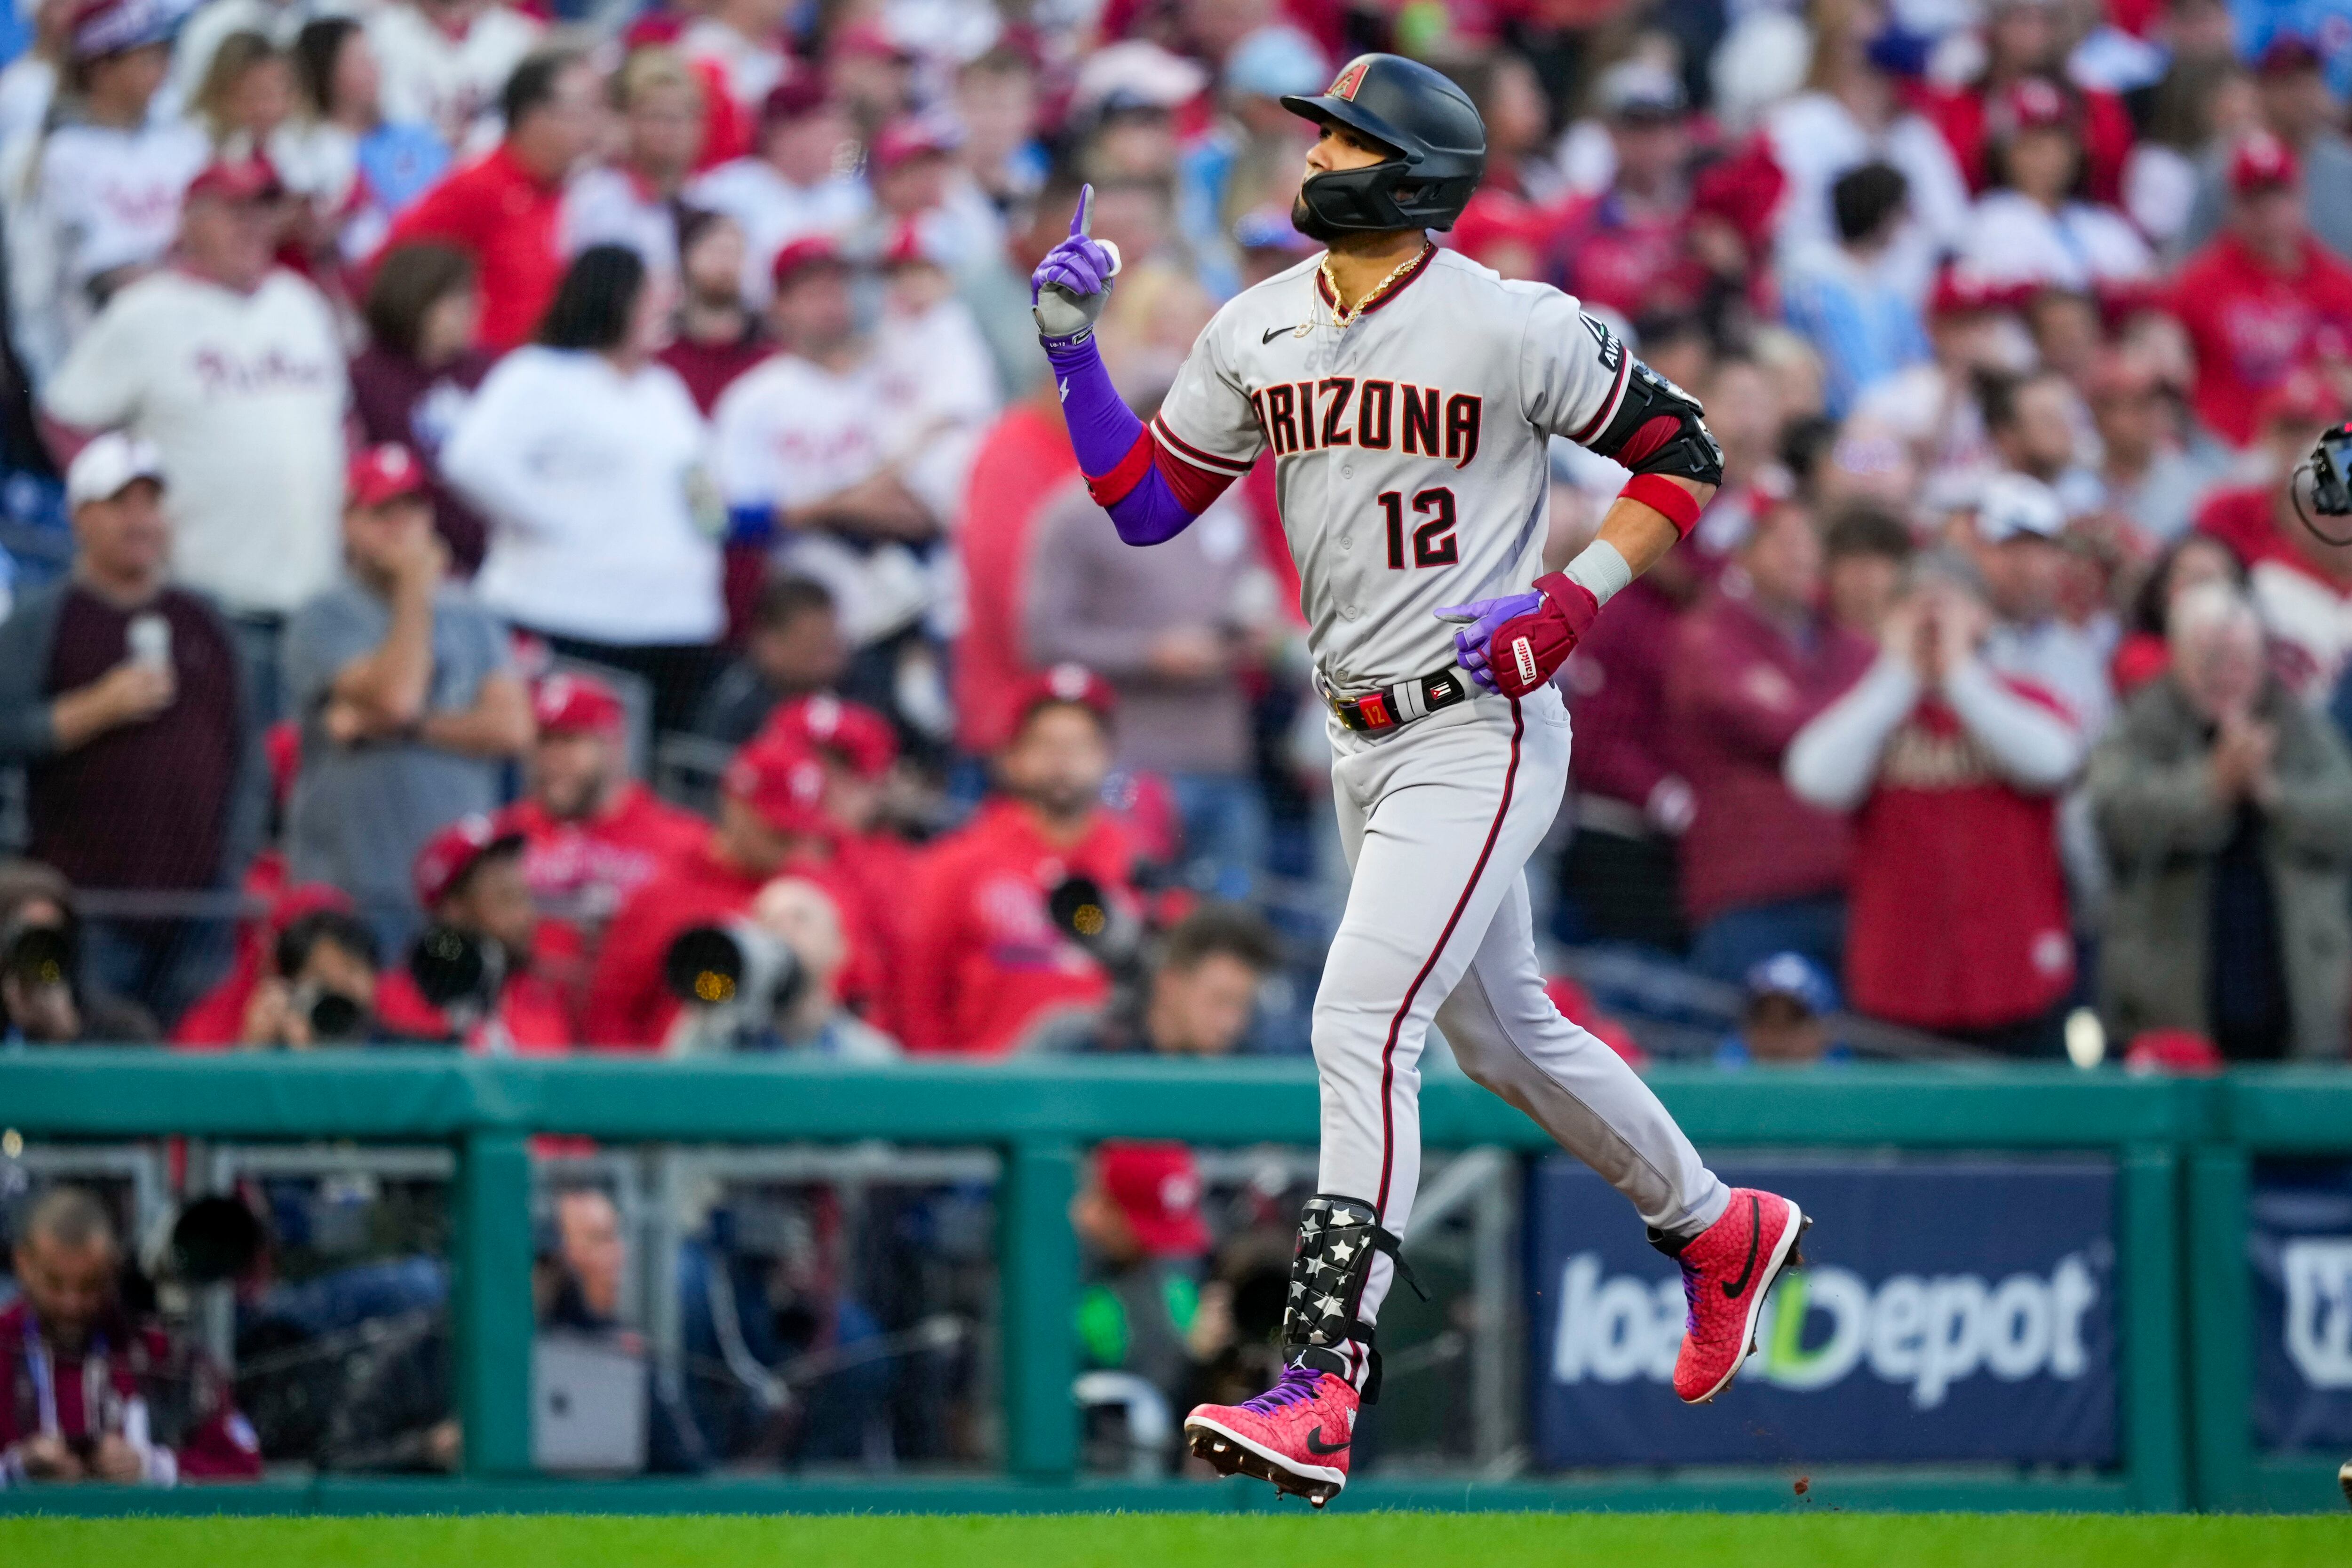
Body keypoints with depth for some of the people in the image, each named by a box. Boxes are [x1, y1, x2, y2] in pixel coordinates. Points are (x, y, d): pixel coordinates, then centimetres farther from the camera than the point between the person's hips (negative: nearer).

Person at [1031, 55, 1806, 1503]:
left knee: (1360, 1026, -19)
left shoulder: (1513, 330, -14)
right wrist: (1076, 353, -3)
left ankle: (1320, 1385, -22)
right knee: (1505, 1035, 21)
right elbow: (1146, 503, 10)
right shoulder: (1257, 334, 5)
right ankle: (1721, 1232, 43)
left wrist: (1571, 604, -16)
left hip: (1482, 732, -8)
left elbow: (1685, 458, -4)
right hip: (1363, 742, 8)